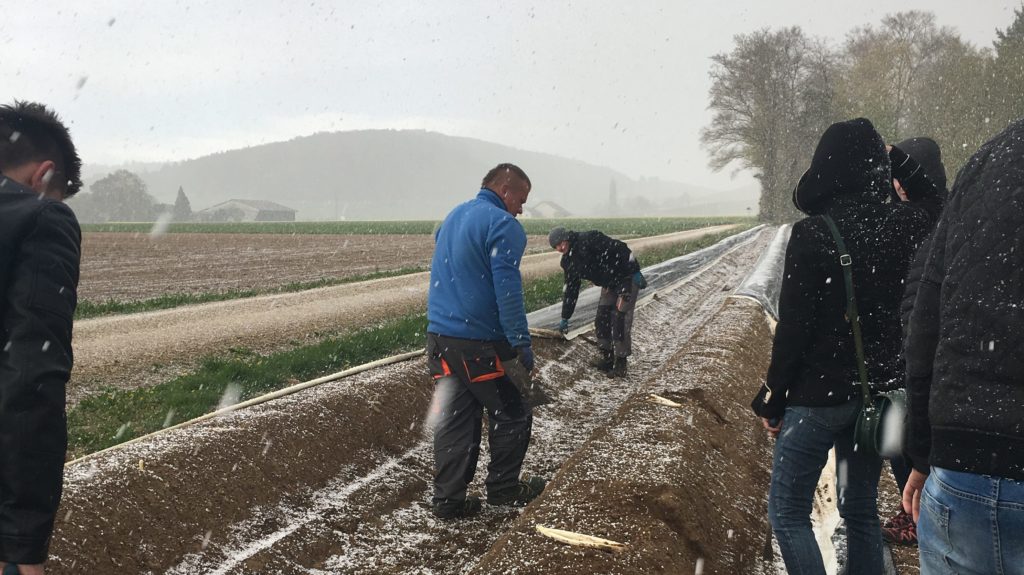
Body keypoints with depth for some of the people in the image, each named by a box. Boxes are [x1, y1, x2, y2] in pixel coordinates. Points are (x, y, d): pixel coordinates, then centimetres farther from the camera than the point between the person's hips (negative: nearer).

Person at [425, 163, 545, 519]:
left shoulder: (453, 217, 17)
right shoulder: (503, 225, -11)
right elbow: (507, 290, -18)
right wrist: (522, 344, -14)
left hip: (438, 339, 8)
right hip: (478, 345, -8)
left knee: (453, 422, 11)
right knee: (512, 415, 9)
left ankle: (448, 500, 12)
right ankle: (503, 488, 20)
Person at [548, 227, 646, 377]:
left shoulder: (589, 240, -23)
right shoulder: (568, 261, 4)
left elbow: (620, 249, -25)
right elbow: (570, 290, 12)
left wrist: (635, 272, -26)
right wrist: (565, 318, 13)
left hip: (626, 278, -8)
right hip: (609, 285, 8)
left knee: (620, 321, -10)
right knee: (602, 320, 4)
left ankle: (620, 363, -3)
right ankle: (606, 358, 16)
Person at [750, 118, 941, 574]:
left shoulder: (813, 234, -17)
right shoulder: (901, 225, -2)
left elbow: (792, 327, -16)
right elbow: (935, 207, 25)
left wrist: (773, 399, -6)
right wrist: (898, 159, 19)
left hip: (819, 395, -6)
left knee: (787, 511, 6)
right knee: (860, 512, 18)